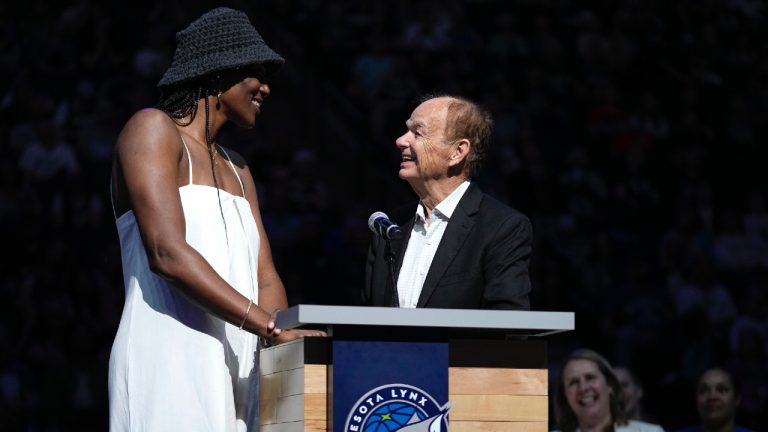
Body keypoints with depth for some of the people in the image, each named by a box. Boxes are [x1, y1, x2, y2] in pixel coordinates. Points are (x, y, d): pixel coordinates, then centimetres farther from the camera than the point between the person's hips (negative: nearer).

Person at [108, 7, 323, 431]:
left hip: (232, 376, 8)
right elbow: (167, 254, -14)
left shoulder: (235, 170, 25)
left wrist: (287, 345, -7)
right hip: (168, 369, -8)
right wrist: (273, 327, -19)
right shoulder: (152, 129, -1)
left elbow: (264, 279, 16)